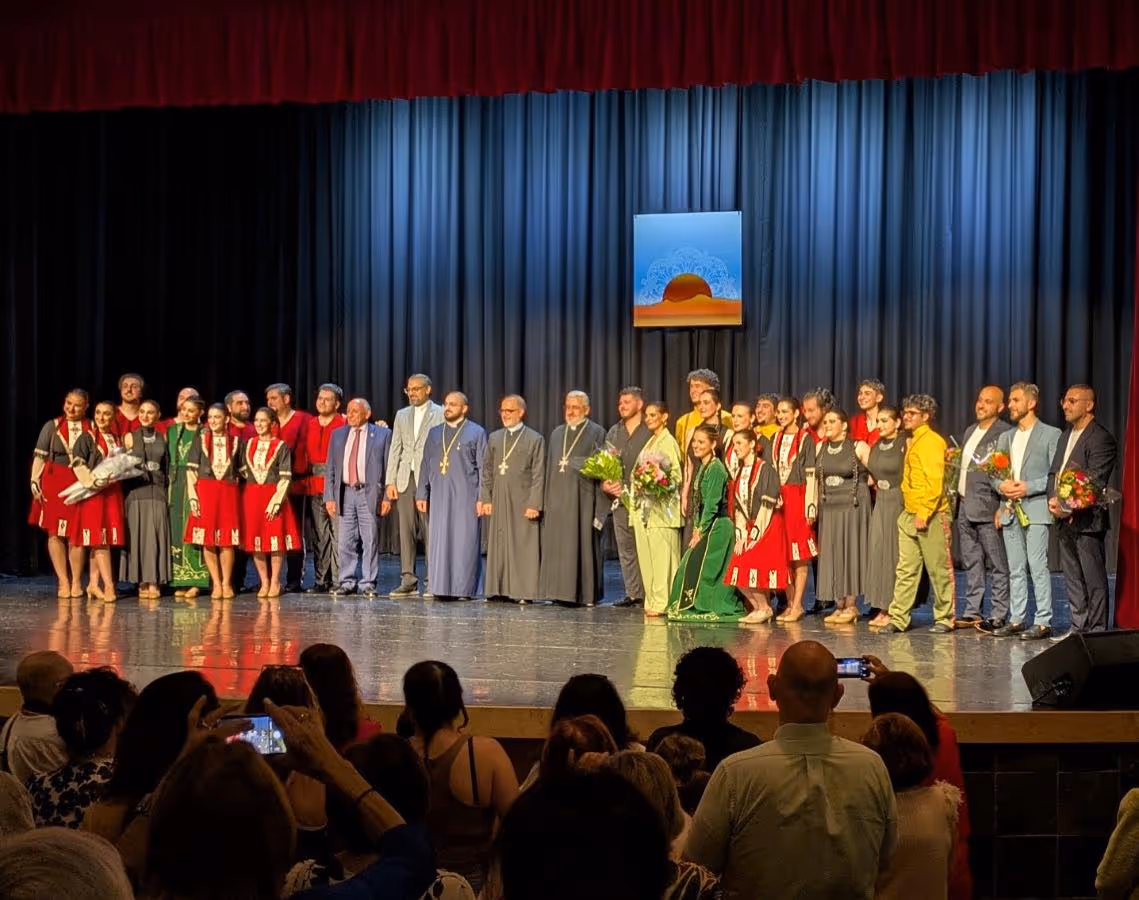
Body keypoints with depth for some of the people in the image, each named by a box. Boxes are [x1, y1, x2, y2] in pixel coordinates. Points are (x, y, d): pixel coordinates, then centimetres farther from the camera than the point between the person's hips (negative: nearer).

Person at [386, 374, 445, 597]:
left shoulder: (440, 414, 1)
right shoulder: (402, 415, 17)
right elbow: (395, 450, 14)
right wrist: (391, 482, 6)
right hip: (405, 479, 5)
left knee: (430, 531, -4)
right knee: (406, 530, 3)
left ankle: (431, 582, 0)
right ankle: (408, 580, 7)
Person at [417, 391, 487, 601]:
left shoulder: (476, 433, 3)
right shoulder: (434, 433, 15)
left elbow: (483, 468, -1)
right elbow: (426, 466, 16)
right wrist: (421, 494, 9)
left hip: (465, 497, -4)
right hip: (439, 497, 4)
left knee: (465, 542, -4)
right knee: (439, 541, 2)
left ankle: (464, 589, 0)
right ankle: (442, 587, 7)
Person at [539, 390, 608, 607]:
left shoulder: (597, 433, 1)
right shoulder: (557, 433, 17)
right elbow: (550, 468, 17)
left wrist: (601, 507, -11)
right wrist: (547, 503, 11)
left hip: (583, 498, -5)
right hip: (558, 499, 5)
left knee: (584, 545, -4)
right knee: (558, 546, 3)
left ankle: (587, 594, 2)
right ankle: (562, 592, 8)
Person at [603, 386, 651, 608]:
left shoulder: (650, 432, -3)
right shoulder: (613, 432, 17)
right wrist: (605, 484, -1)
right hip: (619, 499, 6)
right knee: (625, 548, 7)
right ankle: (632, 593, 13)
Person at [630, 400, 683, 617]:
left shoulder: (669, 442, -6)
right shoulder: (649, 443, 19)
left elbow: (676, 475, -10)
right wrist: (637, 485, 4)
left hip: (661, 507, -8)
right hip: (644, 507, 8)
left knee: (662, 556, -8)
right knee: (646, 556, 6)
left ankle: (662, 602, -8)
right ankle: (652, 600, 10)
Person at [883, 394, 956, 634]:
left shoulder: (932, 441, -10)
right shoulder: (913, 441, 18)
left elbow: (935, 480, -17)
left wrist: (924, 513, -20)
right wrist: (909, 510, 15)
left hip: (930, 516, -8)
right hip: (909, 515, 9)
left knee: (939, 569, 1)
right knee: (905, 569, 5)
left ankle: (945, 618, 9)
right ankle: (898, 618, 4)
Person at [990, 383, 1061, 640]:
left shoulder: (1051, 435, 0)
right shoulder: (1005, 437, 19)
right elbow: (993, 473, 17)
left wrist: (1028, 487, -15)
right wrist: (1001, 485, -4)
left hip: (1036, 510, -6)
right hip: (1010, 510, 6)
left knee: (1038, 567, -9)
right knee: (1015, 569, 8)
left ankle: (1043, 622, -6)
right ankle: (1017, 619, 13)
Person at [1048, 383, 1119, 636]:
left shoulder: (1101, 438, -11)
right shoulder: (1065, 437, 18)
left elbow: (1095, 483, -17)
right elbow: (1053, 473, 17)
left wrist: (1069, 508, -18)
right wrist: (1053, 500, -2)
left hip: (1086, 520, -9)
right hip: (1064, 520, 9)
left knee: (1094, 580, -3)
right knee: (1072, 579, 13)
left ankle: (1097, 631, 1)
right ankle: (1078, 627, 20)